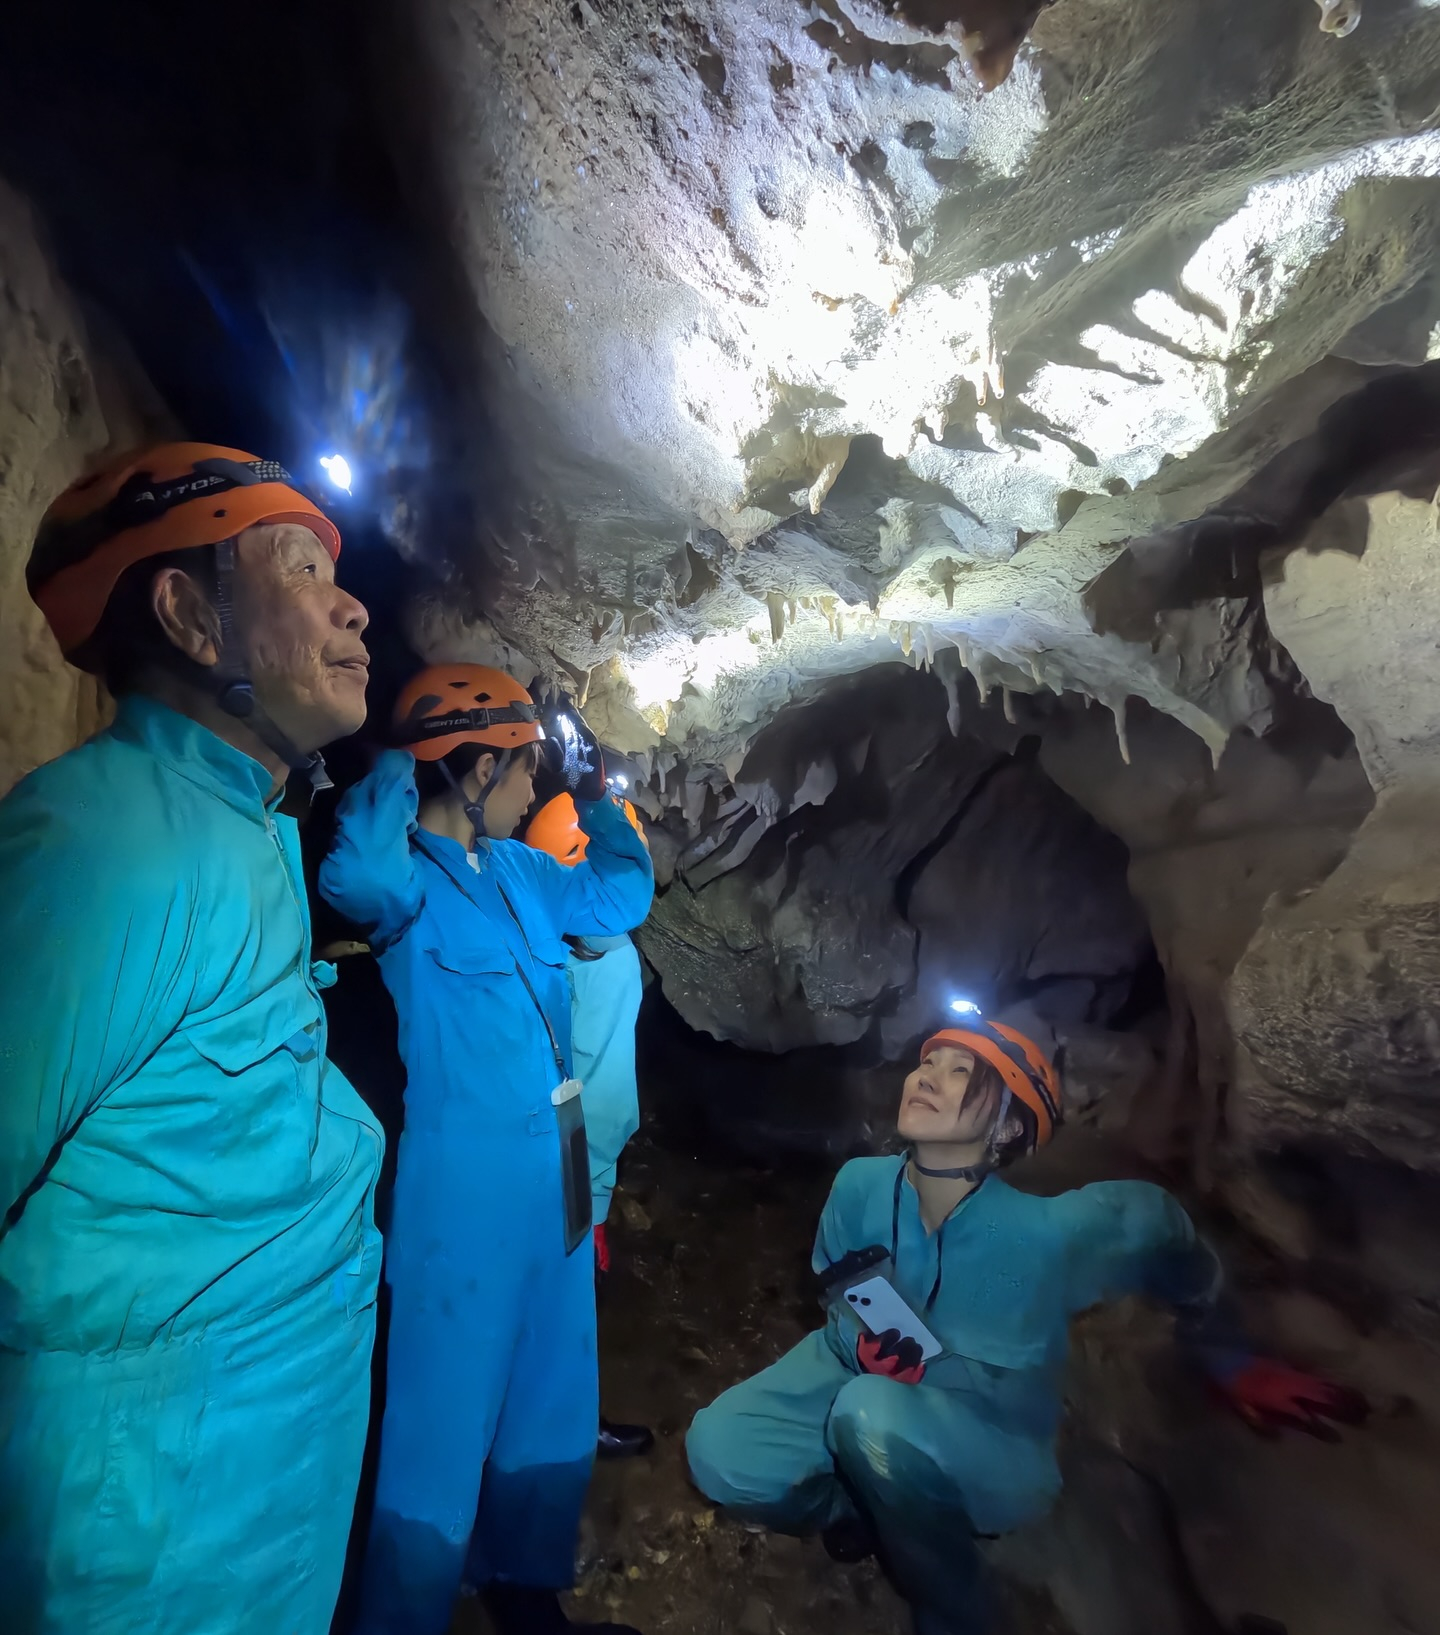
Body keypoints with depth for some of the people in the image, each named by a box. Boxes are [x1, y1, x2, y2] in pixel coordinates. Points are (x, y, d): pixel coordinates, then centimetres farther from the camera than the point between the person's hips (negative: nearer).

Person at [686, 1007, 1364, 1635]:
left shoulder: (1049, 1231, -31)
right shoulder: (862, 1185, -21)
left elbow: (1156, 1221, -9)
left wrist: (1228, 1362, 4)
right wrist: (865, 1344, -22)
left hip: (992, 1442, -3)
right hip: (867, 1379, 4)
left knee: (875, 1417, -36)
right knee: (720, 1453, -20)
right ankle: (865, 1510, 12)